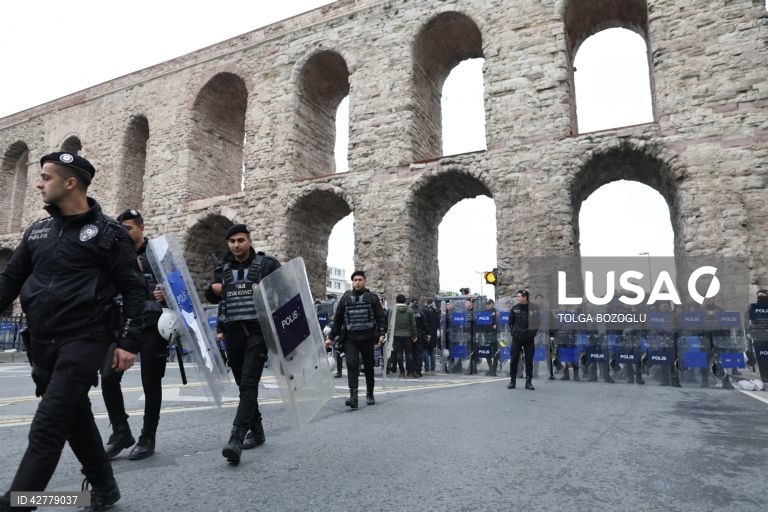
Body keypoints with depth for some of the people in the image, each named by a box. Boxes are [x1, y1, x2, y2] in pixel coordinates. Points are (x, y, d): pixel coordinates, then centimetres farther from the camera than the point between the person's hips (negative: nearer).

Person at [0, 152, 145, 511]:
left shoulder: (106, 232, -6)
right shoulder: (37, 231, 12)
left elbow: (133, 290, -6)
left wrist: (128, 341, -12)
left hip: (84, 342, -7)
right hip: (42, 345, 7)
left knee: (47, 428, -9)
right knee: (75, 419, 16)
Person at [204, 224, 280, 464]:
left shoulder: (267, 264, -1)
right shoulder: (222, 269, 12)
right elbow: (213, 298, 22)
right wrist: (212, 290, 0)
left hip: (258, 331, -5)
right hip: (233, 332, 5)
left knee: (249, 384, -14)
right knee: (243, 385, 11)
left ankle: (236, 439, -18)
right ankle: (256, 431, 26)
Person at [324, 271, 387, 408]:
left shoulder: (372, 297, 4)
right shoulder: (345, 298, 8)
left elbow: (381, 317, 1)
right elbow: (337, 319, 12)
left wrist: (381, 334, -12)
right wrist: (330, 337, 10)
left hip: (367, 338, 0)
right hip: (350, 338, 1)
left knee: (368, 367, 9)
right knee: (352, 365, -15)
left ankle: (370, 395, 26)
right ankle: (353, 396, -17)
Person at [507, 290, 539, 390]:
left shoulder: (533, 308, -2)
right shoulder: (514, 308, 2)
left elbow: (537, 323, 6)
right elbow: (510, 322, 10)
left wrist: (533, 333, 0)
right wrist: (513, 332, 2)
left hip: (529, 338, 0)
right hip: (517, 338, 1)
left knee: (529, 360, 4)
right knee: (514, 359, 1)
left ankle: (528, 382, 13)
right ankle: (512, 381, 11)